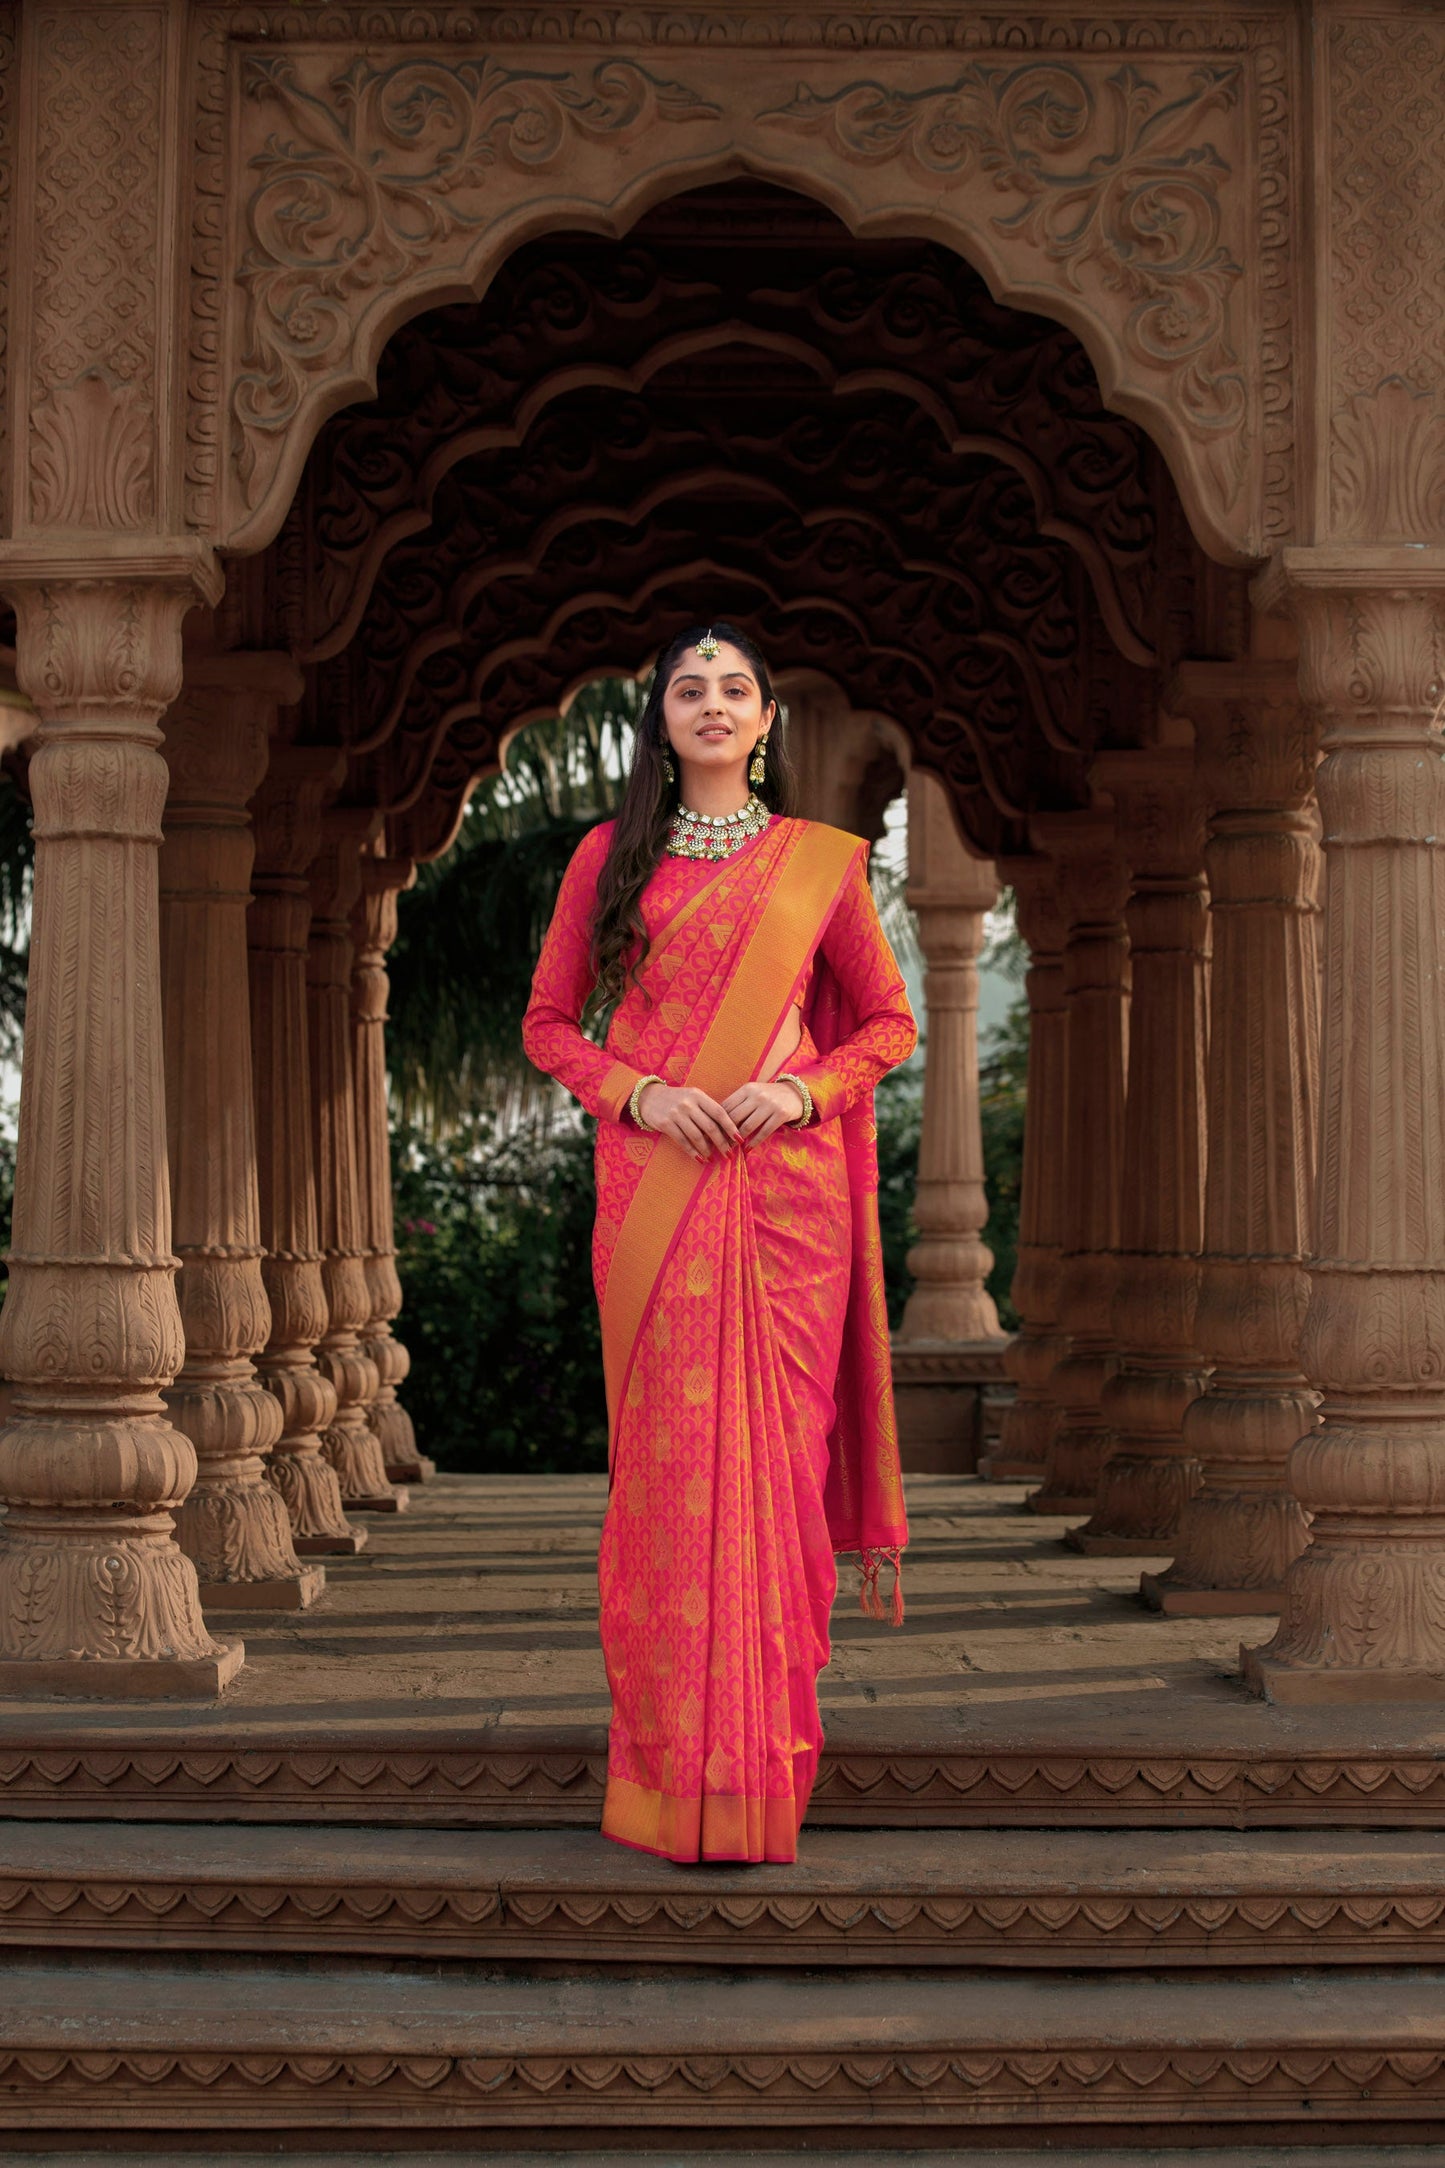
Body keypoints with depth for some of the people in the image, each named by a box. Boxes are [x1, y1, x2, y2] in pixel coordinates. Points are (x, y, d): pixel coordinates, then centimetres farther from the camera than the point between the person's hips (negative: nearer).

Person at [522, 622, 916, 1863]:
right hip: (654, 1189, 0)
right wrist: (638, 1092, -7)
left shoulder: (819, 862, 9)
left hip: (787, 1187, 0)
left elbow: (888, 1023, 12)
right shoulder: (610, 858, 10)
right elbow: (550, 1023, 11)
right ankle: (672, 1756, 5)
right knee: (666, 1452, -2)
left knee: (776, 1447, -2)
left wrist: (803, 1088, -6)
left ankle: (768, 1754, 7)